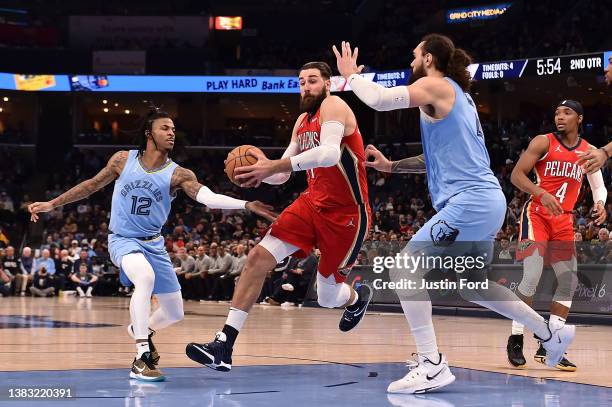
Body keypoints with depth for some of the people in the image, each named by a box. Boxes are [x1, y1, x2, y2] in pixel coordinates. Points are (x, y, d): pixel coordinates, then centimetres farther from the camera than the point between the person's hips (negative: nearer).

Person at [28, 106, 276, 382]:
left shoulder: (178, 175, -8)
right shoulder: (123, 160, -5)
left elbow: (208, 197, -24)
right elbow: (92, 185, 9)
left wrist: (246, 205, -40)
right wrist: (52, 204, 12)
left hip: (153, 244, 4)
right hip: (122, 240, -3)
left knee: (174, 313, 6)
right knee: (146, 277, -37)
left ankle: (141, 329, 42)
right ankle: (140, 359, -35)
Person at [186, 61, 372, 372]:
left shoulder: (333, 107, -15)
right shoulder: (302, 121, 11)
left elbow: (329, 153, -35)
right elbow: (281, 176, 14)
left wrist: (275, 166, -42)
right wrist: (262, 171, -11)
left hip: (346, 213, -7)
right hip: (313, 203, 7)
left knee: (327, 297, 1)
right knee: (258, 258, -12)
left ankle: (358, 297, 42)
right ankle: (224, 345, -14)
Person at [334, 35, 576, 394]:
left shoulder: (435, 86, -6)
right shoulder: (457, 94, 23)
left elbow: (380, 100, -17)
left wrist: (352, 74, 1)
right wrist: (391, 166, 21)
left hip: (468, 202, -10)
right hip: (488, 201, 10)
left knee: (404, 269, -11)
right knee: (473, 286, 24)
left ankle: (432, 365, -17)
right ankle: (552, 333, 30)